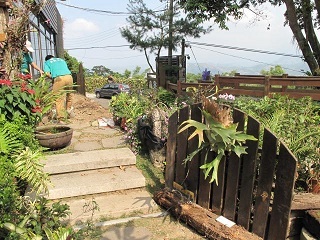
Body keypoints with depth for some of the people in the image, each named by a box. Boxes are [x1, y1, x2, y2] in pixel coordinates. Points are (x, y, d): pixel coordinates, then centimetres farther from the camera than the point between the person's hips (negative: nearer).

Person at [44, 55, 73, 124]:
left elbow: (47, 73, 6)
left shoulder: (47, 62, 24)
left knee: (59, 99, -1)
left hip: (59, 78, -3)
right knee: (69, 93, 29)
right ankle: (69, 109, 38)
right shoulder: (61, 60, 35)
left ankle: (60, 119, -2)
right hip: (69, 76, 4)